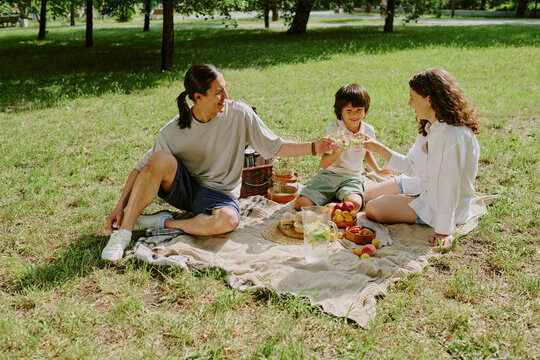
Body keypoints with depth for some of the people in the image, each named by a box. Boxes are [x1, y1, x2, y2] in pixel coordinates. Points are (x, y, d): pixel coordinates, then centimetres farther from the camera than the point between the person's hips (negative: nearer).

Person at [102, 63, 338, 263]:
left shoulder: (239, 114, -12)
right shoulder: (173, 131, -13)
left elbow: (275, 147, -4)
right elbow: (143, 167, -6)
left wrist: (314, 147, -14)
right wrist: (120, 206, -11)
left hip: (219, 195, 0)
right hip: (183, 188, 1)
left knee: (228, 220, -37)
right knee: (161, 160, -32)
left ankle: (163, 223, -16)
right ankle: (123, 233, -24)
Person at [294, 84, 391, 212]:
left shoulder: (368, 131, 2)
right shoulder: (333, 129, -10)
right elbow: (324, 164, -16)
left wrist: (378, 170, 22)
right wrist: (337, 152, -35)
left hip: (351, 178, 1)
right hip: (328, 175, -1)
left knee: (355, 204, -33)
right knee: (301, 204, -19)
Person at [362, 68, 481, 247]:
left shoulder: (454, 137, -32)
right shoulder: (429, 128, -2)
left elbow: (449, 186, -31)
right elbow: (410, 166, 3)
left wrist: (444, 230, -27)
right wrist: (377, 147, -1)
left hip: (440, 203, -9)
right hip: (422, 186, 9)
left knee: (373, 209, -12)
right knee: (369, 196, 12)